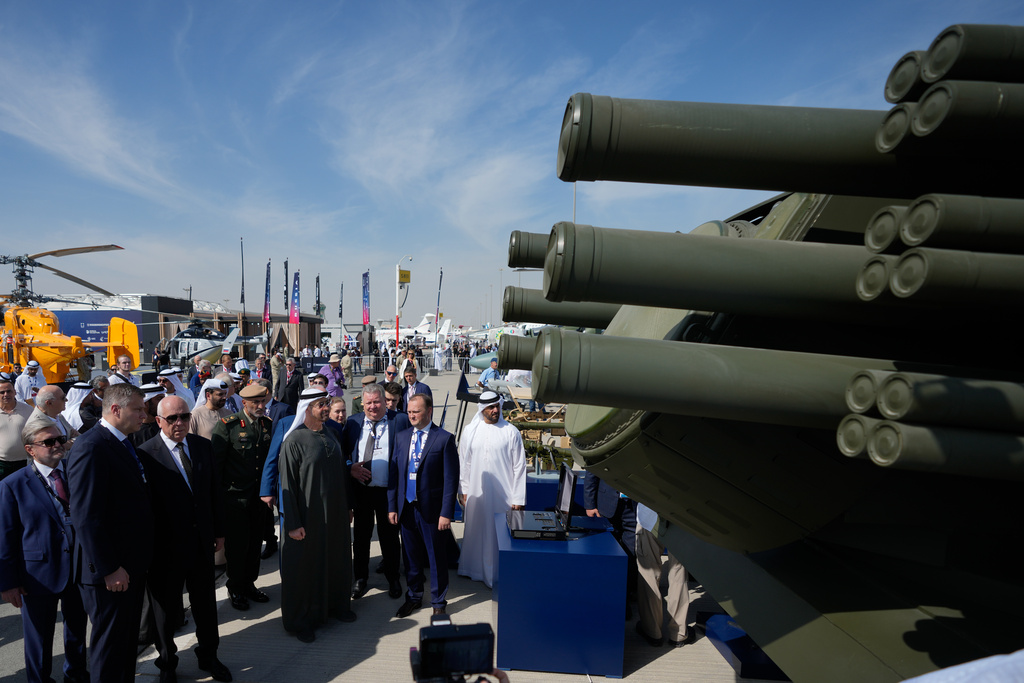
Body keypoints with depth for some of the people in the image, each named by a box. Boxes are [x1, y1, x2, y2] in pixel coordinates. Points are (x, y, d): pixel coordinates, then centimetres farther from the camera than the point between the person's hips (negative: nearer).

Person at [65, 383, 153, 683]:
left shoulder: (124, 444, 9)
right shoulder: (91, 448, -21)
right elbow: (86, 518, -24)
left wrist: (142, 557, 13)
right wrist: (108, 568, -22)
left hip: (133, 565, 9)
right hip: (110, 572, -9)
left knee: (128, 639, 21)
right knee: (110, 645, 8)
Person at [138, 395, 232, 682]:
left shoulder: (202, 446, 1)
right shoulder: (146, 454, -15)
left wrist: (218, 530, 8)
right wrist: (148, 545, -12)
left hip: (202, 541, 5)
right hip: (166, 546, -4)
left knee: (206, 603, 18)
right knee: (166, 609, 16)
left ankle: (208, 656, 38)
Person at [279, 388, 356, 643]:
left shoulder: (331, 435, 5)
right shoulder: (294, 440, -16)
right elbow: (287, 483, -15)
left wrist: (347, 507, 14)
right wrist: (293, 523, -16)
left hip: (335, 514, 6)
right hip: (308, 517, -6)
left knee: (337, 561, 18)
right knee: (304, 566, 7)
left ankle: (336, 605, 38)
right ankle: (300, 621, 25)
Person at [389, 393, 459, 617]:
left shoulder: (444, 439, -8)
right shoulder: (401, 437, 7)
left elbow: (451, 479, -10)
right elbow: (394, 473, 9)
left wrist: (446, 513, -13)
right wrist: (392, 506, 4)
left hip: (432, 510, -4)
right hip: (407, 507, 4)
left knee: (437, 559, 9)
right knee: (412, 557, 17)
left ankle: (438, 602, 27)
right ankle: (414, 597, 36)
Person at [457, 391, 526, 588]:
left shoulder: (511, 432, -5)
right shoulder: (470, 431, 3)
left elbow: (519, 467, -4)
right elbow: (464, 463, 9)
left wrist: (518, 498, -7)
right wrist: (463, 490, 8)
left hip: (502, 494, -2)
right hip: (476, 493, 3)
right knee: (476, 530, 14)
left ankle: (499, 573, 21)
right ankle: (476, 568, 34)